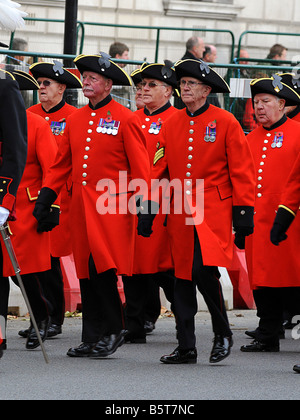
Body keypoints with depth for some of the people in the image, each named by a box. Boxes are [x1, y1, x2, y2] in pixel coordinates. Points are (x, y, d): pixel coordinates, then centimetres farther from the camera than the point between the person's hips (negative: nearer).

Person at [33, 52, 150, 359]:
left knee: (102, 267, -14)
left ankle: (112, 331, 0)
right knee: (86, 272, 6)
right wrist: (45, 196, 11)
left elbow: (140, 167, -4)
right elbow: (62, 163, 19)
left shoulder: (125, 119, -2)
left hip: (112, 206, -6)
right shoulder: (75, 120, 15)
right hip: (81, 205, 6)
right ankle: (93, 339, 11)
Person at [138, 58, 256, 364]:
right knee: (182, 278, 5)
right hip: (180, 214, 5)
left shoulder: (226, 123, -1)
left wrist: (243, 212, -7)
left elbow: (241, 171, -2)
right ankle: (186, 347, 12)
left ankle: (223, 333, 0)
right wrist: (148, 209, 8)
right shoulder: (170, 125, 10)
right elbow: (159, 169, 13)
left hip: (214, 212, -4)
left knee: (204, 270, -20)